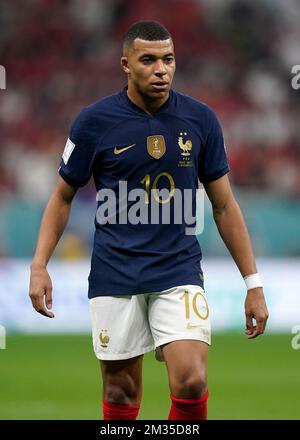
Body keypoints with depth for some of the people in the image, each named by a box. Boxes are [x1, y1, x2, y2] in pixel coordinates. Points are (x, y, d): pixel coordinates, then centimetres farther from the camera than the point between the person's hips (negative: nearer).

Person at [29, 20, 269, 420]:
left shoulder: (200, 119, 0)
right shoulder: (94, 121, -4)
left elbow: (224, 206, 7)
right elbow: (63, 197, 7)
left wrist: (253, 283, 5)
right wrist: (39, 266, -6)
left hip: (179, 269, 0)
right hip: (115, 277, 0)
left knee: (191, 380, -18)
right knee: (121, 393, 5)